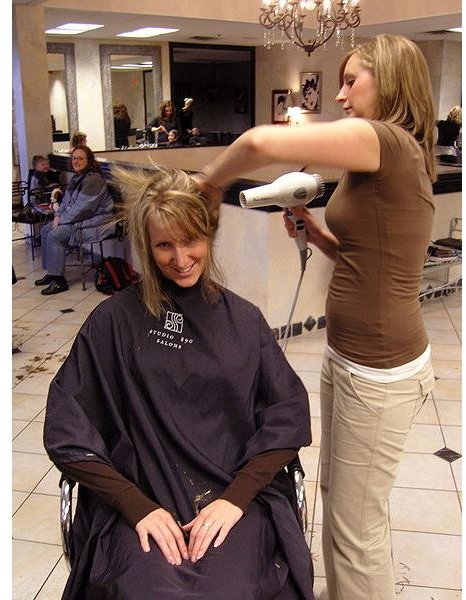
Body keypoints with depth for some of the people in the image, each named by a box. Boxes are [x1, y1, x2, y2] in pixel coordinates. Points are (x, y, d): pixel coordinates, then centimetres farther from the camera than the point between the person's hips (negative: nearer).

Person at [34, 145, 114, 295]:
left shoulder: (93, 180, -18)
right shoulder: (76, 178, 14)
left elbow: (82, 208, -22)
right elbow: (66, 201, 20)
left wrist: (62, 221, -15)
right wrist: (58, 216, 1)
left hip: (94, 223, -11)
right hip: (78, 220, 11)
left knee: (55, 236, -20)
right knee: (45, 230, 7)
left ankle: (58, 280, -13)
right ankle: (51, 273, 13)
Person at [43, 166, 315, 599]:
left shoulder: (244, 320, 7)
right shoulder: (114, 320, 0)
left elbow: (289, 414, 3)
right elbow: (66, 430, -2)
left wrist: (236, 497, -9)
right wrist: (137, 506, -10)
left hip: (237, 501, 2)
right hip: (140, 505, -1)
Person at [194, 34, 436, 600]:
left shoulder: (387, 141, -19)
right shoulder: (397, 156, 11)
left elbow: (262, 141, -31)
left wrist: (210, 180, -13)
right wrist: (316, 233, 4)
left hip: (380, 370, -10)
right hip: (349, 355, 10)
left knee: (356, 524, 8)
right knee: (337, 493, 24)